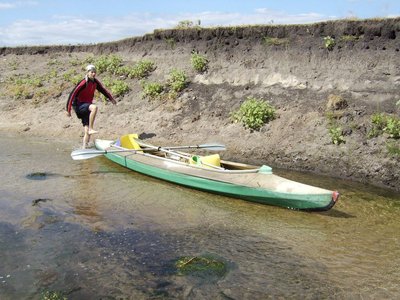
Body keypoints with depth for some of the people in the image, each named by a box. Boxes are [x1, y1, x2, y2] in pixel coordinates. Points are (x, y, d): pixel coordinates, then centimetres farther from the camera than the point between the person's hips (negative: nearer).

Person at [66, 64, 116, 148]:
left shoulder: (95, 82, 1)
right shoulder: (83, 83, -20)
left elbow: (103, 90, 20)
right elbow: (72, 95, -21)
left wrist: (111, 98, 22)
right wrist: (68, 110, -21)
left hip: (87, 105, 7)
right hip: (79, 105, -7)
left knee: (87, 132, 1)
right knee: (94, 107, -36)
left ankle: (84, 148, 5)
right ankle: (91, 128, -28)